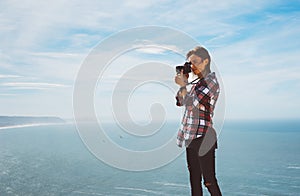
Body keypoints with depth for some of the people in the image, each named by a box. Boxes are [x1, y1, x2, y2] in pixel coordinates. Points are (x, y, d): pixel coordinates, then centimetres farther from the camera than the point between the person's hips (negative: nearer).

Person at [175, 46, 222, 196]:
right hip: (191, 138, 9)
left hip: (203, 139, -9)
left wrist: (183, 85, -2)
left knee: (209, 181, -4)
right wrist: (183, 82, 8)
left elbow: (190, 103, -16)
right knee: (194, 180, 14)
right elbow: (180, 102, 17)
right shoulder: (197, 83, 16)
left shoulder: (211, 82, -10)